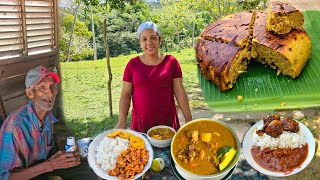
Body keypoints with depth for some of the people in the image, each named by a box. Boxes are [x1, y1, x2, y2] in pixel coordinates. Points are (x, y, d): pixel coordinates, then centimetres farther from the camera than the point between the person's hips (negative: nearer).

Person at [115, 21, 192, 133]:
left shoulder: (171, 62, -1)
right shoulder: (133, 64, 1)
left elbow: (179, 91, 0)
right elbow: (125, 94, 2)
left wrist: (188, 119, -3)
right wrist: (122, 121, -7)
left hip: (168, 121, 0)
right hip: (141, 122, 0)